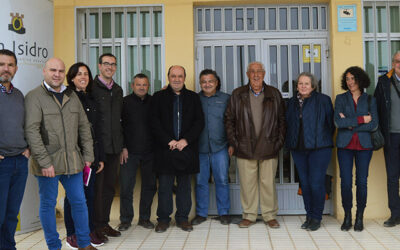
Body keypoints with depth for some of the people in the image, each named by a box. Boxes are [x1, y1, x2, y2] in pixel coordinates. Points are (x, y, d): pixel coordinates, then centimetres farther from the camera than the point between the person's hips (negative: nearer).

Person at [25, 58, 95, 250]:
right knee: (48, 204, 7)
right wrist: (44, 161, -18)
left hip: (72, 161, 5)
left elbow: (84, 127, 15)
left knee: (79, 202, 10)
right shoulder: (34, 97, -6)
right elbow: (31, 131, -13)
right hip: (48, 163, -5)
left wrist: (88, 155, 8)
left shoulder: (72, 96, 12)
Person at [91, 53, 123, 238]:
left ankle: (104, 222, 24)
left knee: (109, 186, 12)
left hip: (114, 146, 7)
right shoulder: (91, 88, -6)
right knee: (96, 187, 0)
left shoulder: (118, 90, 16)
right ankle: (96, 226, 11)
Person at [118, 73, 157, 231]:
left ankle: (145, 218, 21)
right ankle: (125, 219, 13)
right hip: (130, 152, -2)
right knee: (126, 186, -1)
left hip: (150, 152, 3)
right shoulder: (125, 102, 2)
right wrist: (122, 147, -5)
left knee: (150, 185, 7)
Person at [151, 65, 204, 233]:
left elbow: (199, 122, 3)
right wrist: (169, 141, -11)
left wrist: (185, 140, -9)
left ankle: (182, 218, 19)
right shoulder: (158, 97, 6)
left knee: (185, 185, 8)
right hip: (165, 149, -1)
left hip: (186, 148, 2)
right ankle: (163, 219, 14)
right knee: (164, 186, 2)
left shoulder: (193, 98, 10)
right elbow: (155, 123, -1)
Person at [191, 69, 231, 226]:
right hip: (199, 148, 1)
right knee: (200, 181, 6)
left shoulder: (226, 99, 6)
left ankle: (224, 213, 17)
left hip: (219, 147, -1)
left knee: (222, 180, 4)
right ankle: (201, 213, 19)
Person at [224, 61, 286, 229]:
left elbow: (282, 120, 10)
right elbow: (229, 119, 8)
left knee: (268, 183, 4)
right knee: (247, 183, 4)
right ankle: (249, 216, 18)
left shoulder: (274, 94, 8)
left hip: (268, 148, 0)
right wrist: (233, 143, 2)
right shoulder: (237, 95, 7)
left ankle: (270, 216, 19)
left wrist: (279, 143, 2)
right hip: (245, 148, 0)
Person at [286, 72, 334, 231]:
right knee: (304, 183, 8)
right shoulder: (292, 102, 12)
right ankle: (309, 216, 20)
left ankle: (316, 218, 9)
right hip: (298, 149, 5)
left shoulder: (323, 100, -2)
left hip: (319, 148, -4)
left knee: (316, 183, -6)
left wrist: (324, 140, 3)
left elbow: (330, 122, 2)